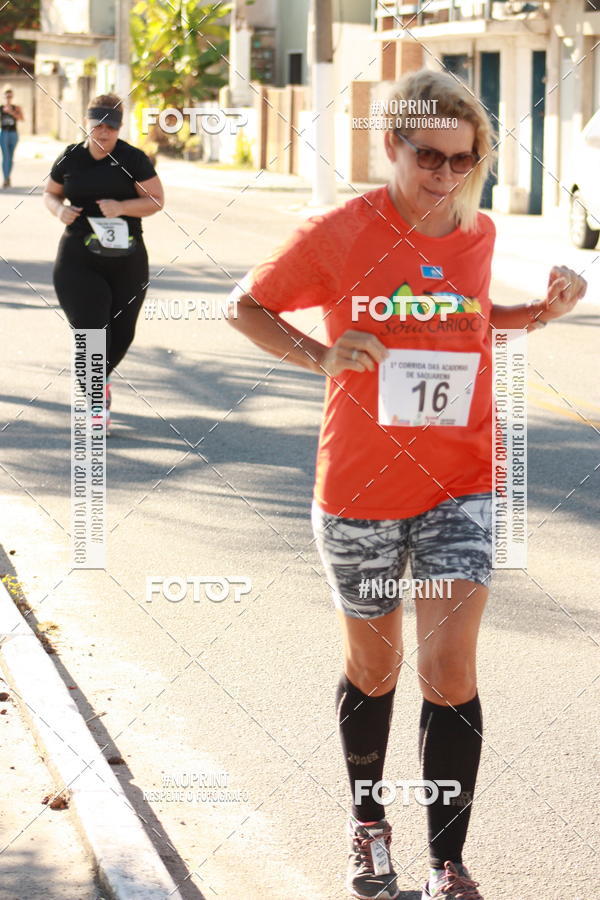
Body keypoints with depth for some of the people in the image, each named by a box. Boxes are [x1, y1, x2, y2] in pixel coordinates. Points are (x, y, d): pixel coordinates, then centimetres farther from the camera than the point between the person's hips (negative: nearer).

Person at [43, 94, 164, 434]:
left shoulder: (133, 160, -4)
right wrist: (60, 209, -8)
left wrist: (122, 207, -21)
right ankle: (98, 404, 1)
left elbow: (156, 200, -5)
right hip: (79, 262, 0)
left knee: (122, 335, 9)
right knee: (91, 331, -12)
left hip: (127, 262, 1)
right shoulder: (70, 159, 2)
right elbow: (51, 193, 15)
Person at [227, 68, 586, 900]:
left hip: (460, 485, 2)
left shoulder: (478, 233, 0)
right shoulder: (339, 235, -12)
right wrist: (319, 356, -19)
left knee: (450, 672, -8)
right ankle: (368, 824, 38)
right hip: (360, 488, -2)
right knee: (374, 669, 14)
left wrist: (544, 312, 1)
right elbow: (247, 307, -2)